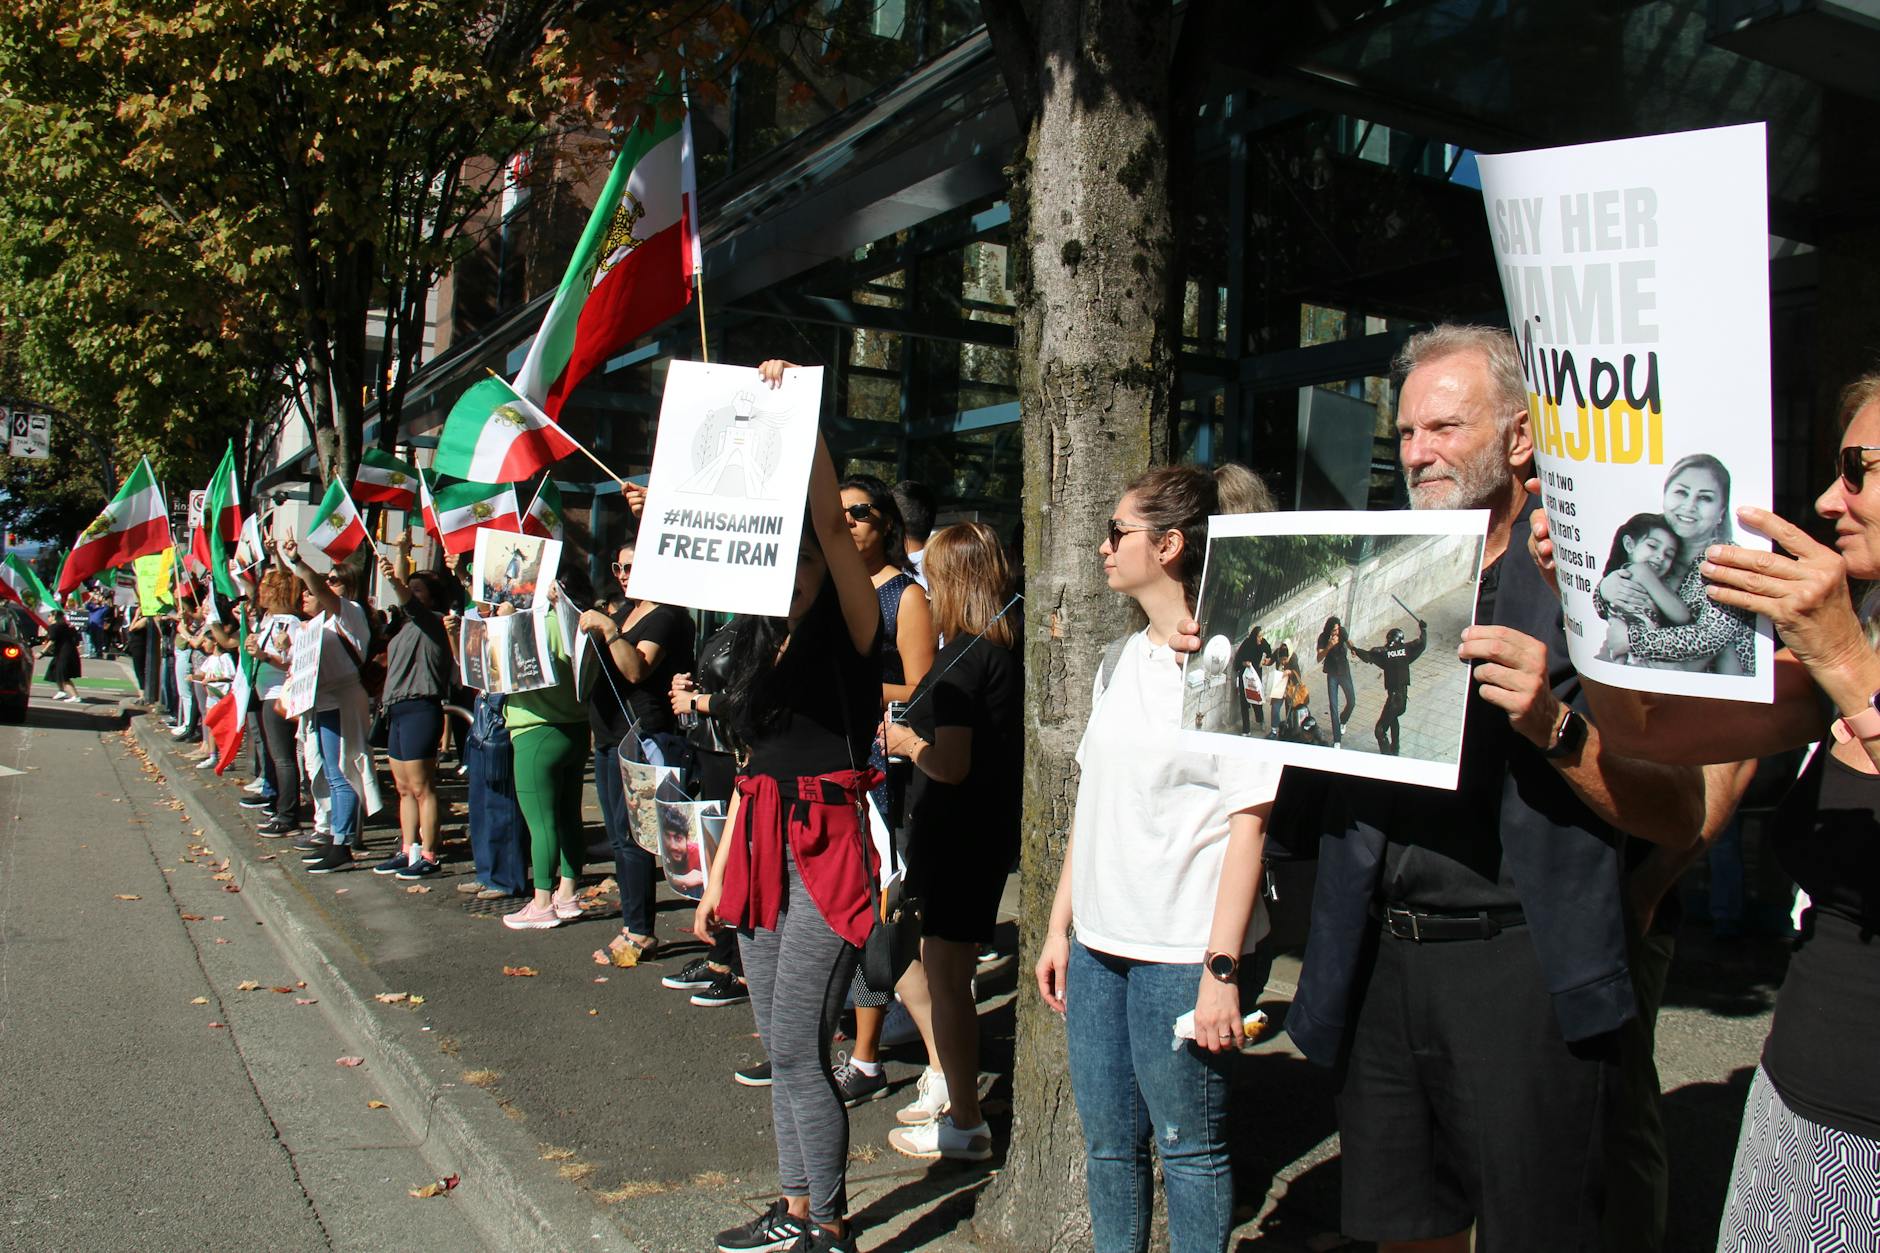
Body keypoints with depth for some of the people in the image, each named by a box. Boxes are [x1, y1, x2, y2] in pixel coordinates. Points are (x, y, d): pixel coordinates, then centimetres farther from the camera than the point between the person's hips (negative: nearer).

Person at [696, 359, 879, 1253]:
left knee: (797, 1047, -6)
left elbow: (832, 522, -20)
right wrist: (719, 874, 19)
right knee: (779, 1045, 14)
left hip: (826, 843, -8)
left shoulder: (851, 631, -5)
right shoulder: (760, 645, 16)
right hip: (762, 844, 8)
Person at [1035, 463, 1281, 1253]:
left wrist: (1222, 968, -19)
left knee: (1189, 1147, 7)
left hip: (1184, 952, -7)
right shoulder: (1119, 661, 12)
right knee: (1108, 1140, 16)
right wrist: (1060, 926, 14)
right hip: (1100, 945, 7)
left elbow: (1248, 820, -15)